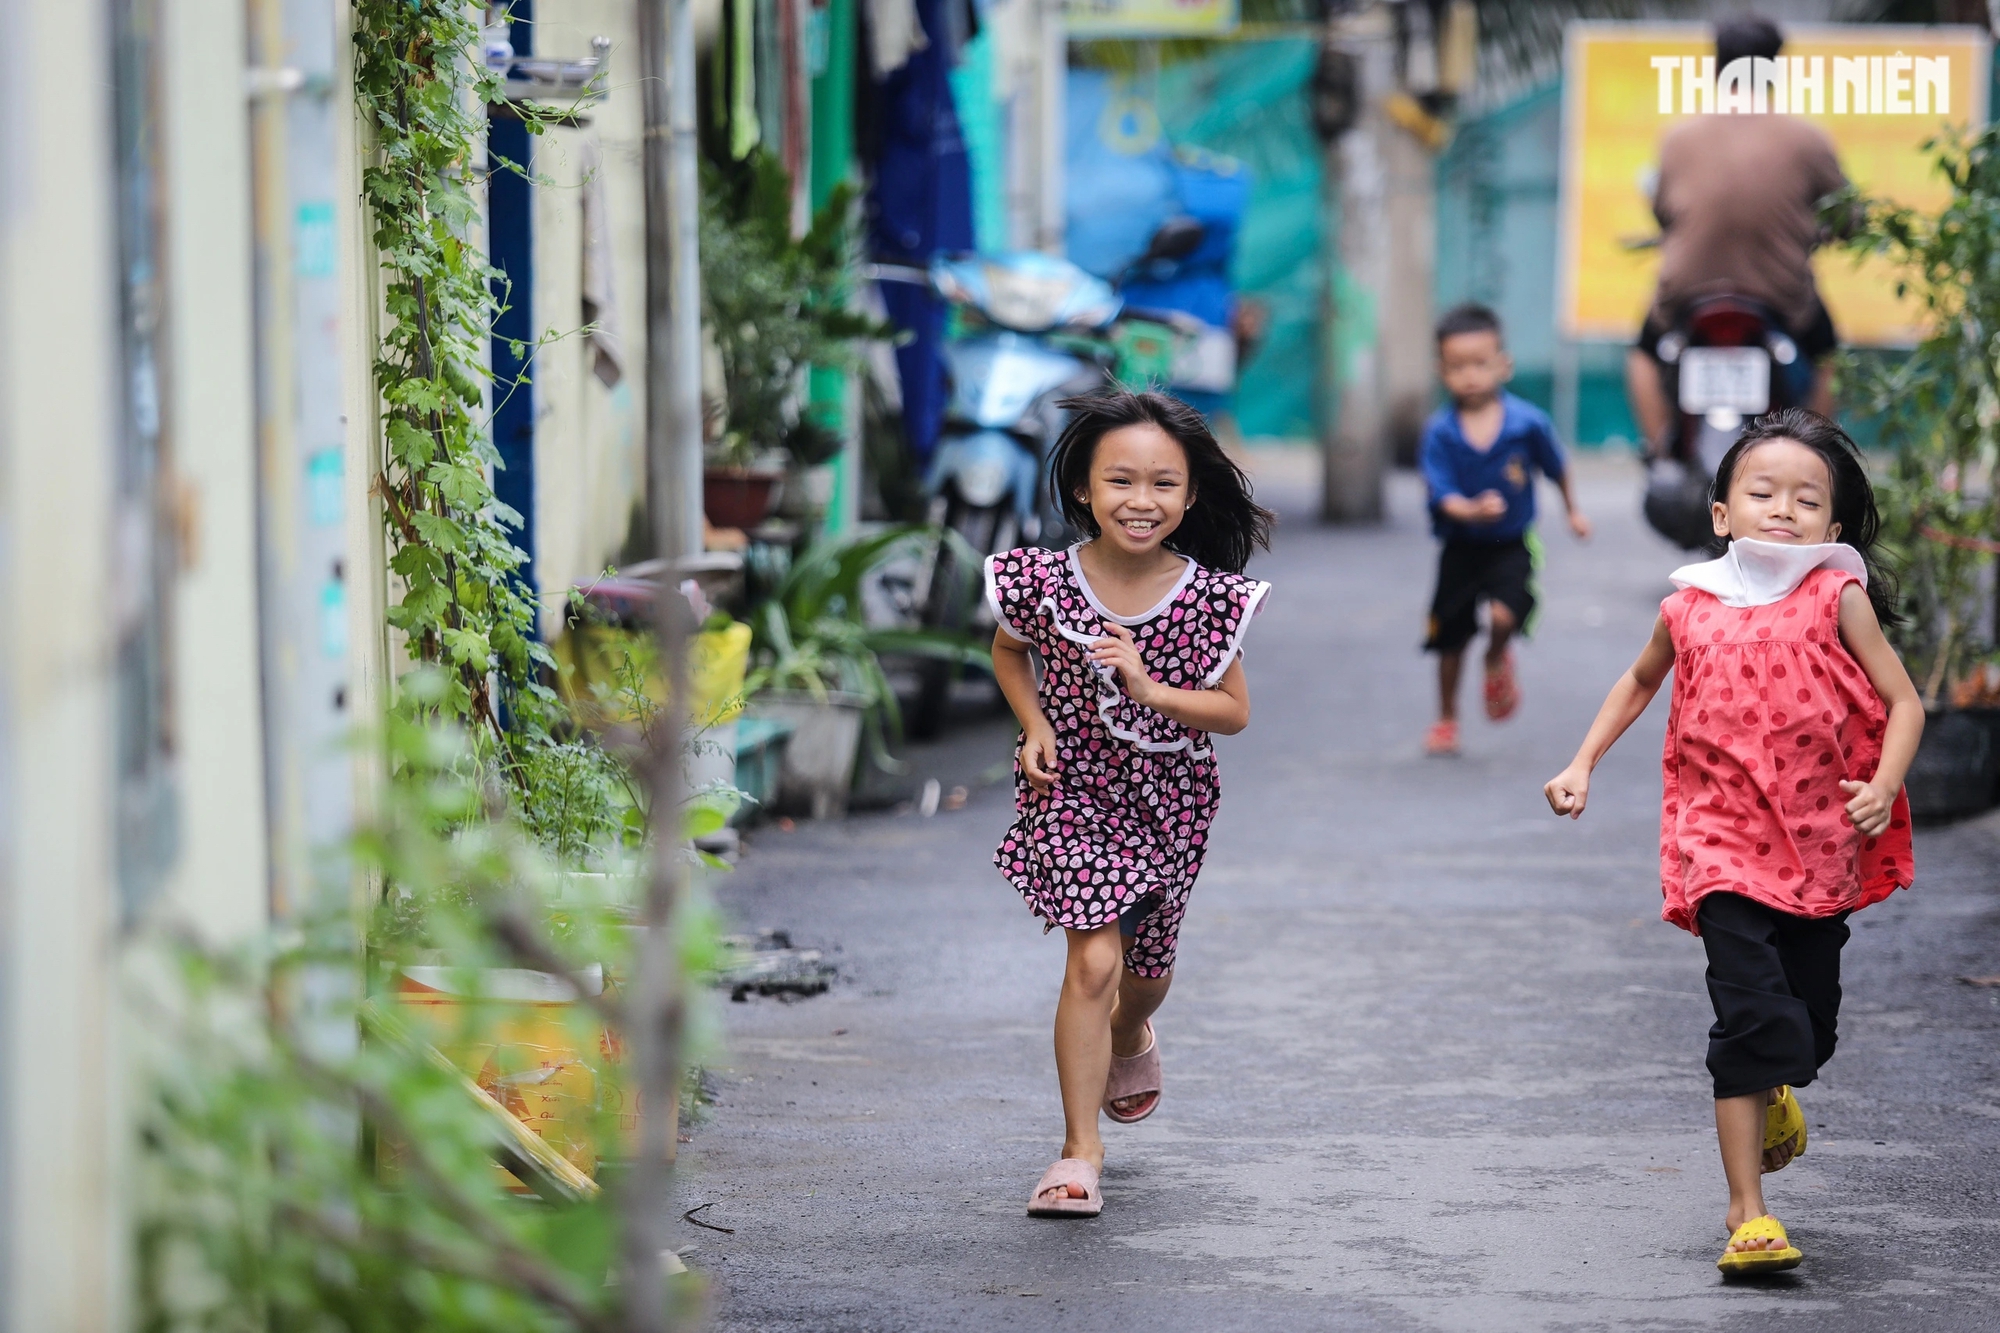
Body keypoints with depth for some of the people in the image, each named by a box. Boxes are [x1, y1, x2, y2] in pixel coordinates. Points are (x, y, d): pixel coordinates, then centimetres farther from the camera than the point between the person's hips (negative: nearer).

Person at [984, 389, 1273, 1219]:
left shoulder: (1210, 598, -14)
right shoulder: (1046, 583, -14)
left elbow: (1234, 711, -7)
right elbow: (1008, 650, 7)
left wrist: (1150, 690, -23)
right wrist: (1035, 727, -8)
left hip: (1169, 800, 2)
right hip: (1074, 789, -2)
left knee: (1147, 963, 20)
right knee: (1093, 960, -14)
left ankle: (1129, 1041, 58)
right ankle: (1080, 1150, -7)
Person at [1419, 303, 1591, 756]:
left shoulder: (1528, 422, -13)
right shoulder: (1439, 431, -14)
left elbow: (1555, 467, 6)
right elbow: (1442, 494, -18)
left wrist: (1573, 511, 19)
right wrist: (1472, 511, -39)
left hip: (1511, 544, -1)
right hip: (1460, 545, 1)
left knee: (1503, 615, -26)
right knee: (1450, 637, 11)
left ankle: (1497, 661, 12)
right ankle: (1446, 720, 32)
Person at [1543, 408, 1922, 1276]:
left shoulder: (1836, 598, -4)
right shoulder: (1691, 607, 2)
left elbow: (1902, 701, -4)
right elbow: (1641, 681, 23)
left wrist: (1883, 788, -20)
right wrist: (1582, 765, 16)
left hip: (1821, 844, 1)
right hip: (1725, 839, -1)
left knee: (1810, 1017, 12)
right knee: (1751, 1012, -15)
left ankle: (1776, 1093, 51)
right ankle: (1747, 1213, -12)